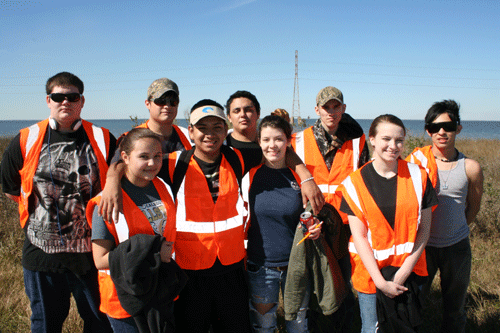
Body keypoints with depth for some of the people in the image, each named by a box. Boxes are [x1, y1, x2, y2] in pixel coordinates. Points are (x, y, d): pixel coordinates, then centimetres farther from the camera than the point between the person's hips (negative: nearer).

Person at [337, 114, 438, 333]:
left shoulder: (417, 176, -2)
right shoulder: (355, 183, -7)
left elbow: (424, 228, -2)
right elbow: (359, 236, -8)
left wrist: (405, 270, -11)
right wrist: (380, 281, -13)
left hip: (409, 271, 2)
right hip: (371, 271, -1)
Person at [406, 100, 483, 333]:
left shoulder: (470, 168, -5)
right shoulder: (416, 161, -8)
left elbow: (473, 207, 10)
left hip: (457, 246, 1)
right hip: (422, 245, -1)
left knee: (454, 310, 17)